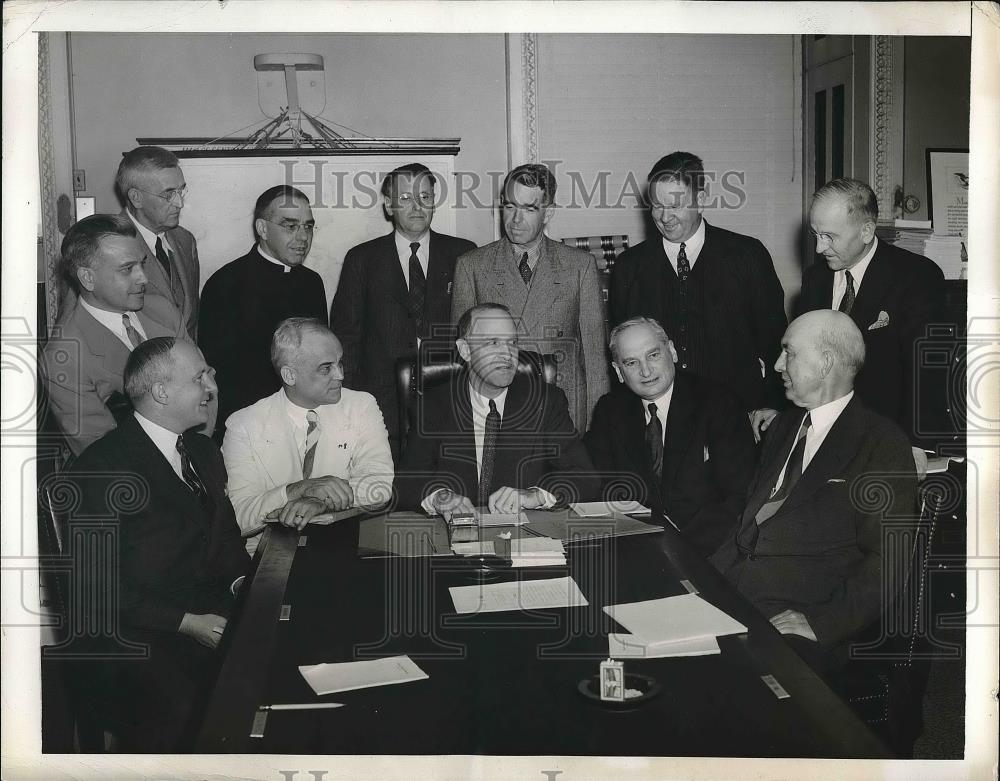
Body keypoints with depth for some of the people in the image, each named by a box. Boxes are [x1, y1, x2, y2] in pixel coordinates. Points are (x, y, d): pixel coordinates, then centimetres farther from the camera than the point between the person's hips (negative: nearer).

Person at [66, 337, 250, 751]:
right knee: (179, 704, -35)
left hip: (210, 611, 7)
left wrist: (242, 581, 2)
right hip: (136, 631, -7)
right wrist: (187, 623, -18)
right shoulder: (99, 468, -11)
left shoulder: (204, 451, 14)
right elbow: (100, 589, -13)